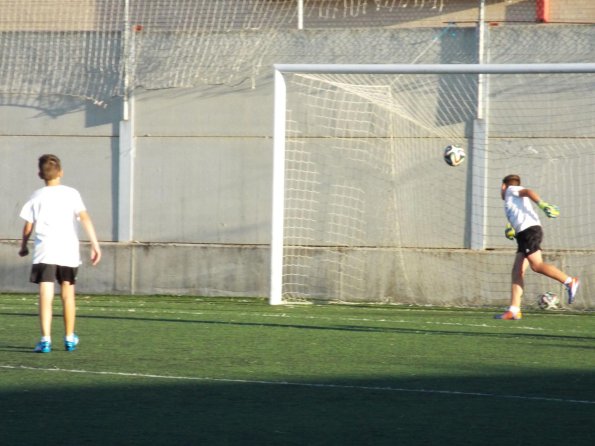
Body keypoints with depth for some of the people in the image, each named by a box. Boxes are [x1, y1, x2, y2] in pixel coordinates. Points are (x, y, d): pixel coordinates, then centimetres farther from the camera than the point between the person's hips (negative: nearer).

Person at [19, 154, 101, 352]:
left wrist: (23, 246, 24)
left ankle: (45, 339, -19)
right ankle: (69, 338, 24)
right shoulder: (71, 194, 5)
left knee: (45, 296, -7)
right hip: (68, 252, 1)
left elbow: (28, 226, 7)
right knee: (68, 294, 16)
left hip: (44, 252, -1)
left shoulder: (37, 197, 6)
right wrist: (95, 245, -8)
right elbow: (85, 218, -7)